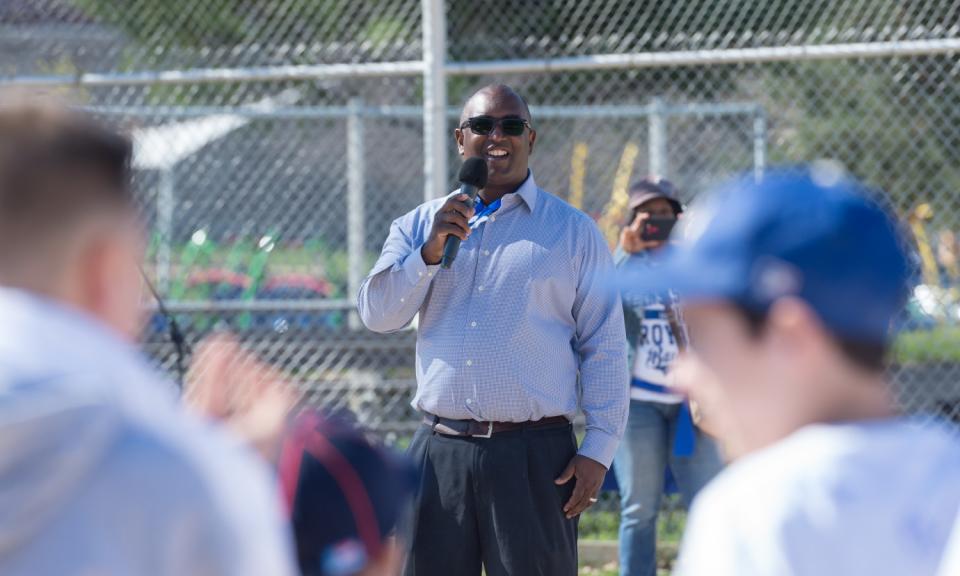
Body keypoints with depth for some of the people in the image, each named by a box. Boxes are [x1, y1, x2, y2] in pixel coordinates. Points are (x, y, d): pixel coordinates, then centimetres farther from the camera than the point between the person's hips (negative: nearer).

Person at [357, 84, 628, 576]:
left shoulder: (573, 230, 6)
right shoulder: (419, 226, 14)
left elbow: (605, 346, 3)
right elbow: (377, 314, 2)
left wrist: (598, 449, -5)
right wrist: (430, 252, -13)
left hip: (535, 458, -3)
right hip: (440, 454, 3)